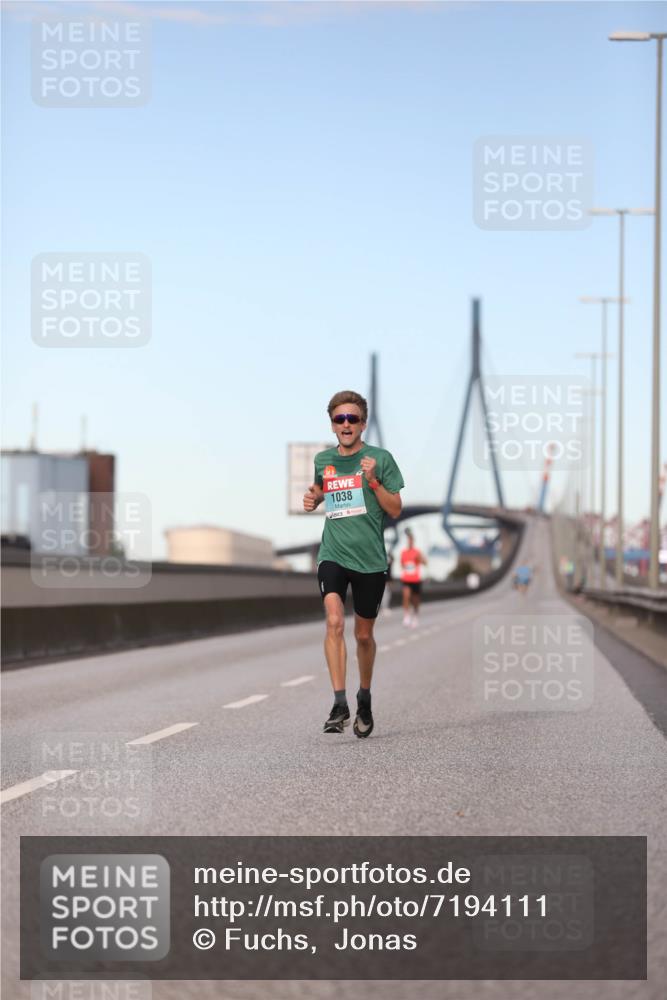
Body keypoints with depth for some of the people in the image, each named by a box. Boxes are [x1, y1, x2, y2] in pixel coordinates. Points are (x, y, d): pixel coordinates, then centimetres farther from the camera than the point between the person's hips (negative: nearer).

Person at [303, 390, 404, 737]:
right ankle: (339, 703, -24)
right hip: (333, 555, 1)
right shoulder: (323, 460, 7)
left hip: (370, 559, -1)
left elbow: (396, 510, -3)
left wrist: (373, 480, -16)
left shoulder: (380, 459, -3)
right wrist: (313, 497, 8)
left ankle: (364, 700, 33)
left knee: (363, 635, 10)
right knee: (335, 621, -21)